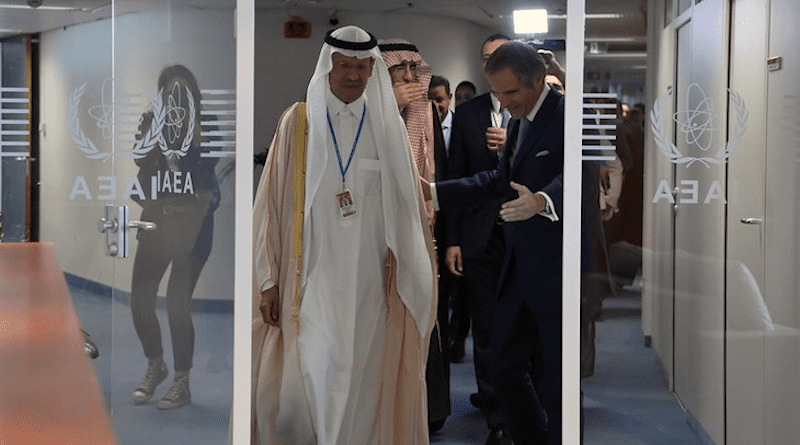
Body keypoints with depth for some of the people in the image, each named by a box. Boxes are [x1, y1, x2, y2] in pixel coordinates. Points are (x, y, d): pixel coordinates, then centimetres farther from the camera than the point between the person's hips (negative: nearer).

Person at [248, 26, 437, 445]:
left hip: (371, 279, 1)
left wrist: (401, 275, 0)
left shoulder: (388, 125, 5)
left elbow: (406, 207, 7)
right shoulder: (297, 123, 2)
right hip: (314, 276, -1)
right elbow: (273, 205, 1)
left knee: (362, 379, 3)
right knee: (316, 377, -6)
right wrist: (268, 280, -2)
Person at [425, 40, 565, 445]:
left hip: (556, 272, -9)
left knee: (557, 386, -2)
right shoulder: (520, 120, 16)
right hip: (520, 271, 9)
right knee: (504, 370, 15)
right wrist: (432, 191, 17)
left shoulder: (564, 115, -14)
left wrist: (542, 201, -49)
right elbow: (499, 182, 23)